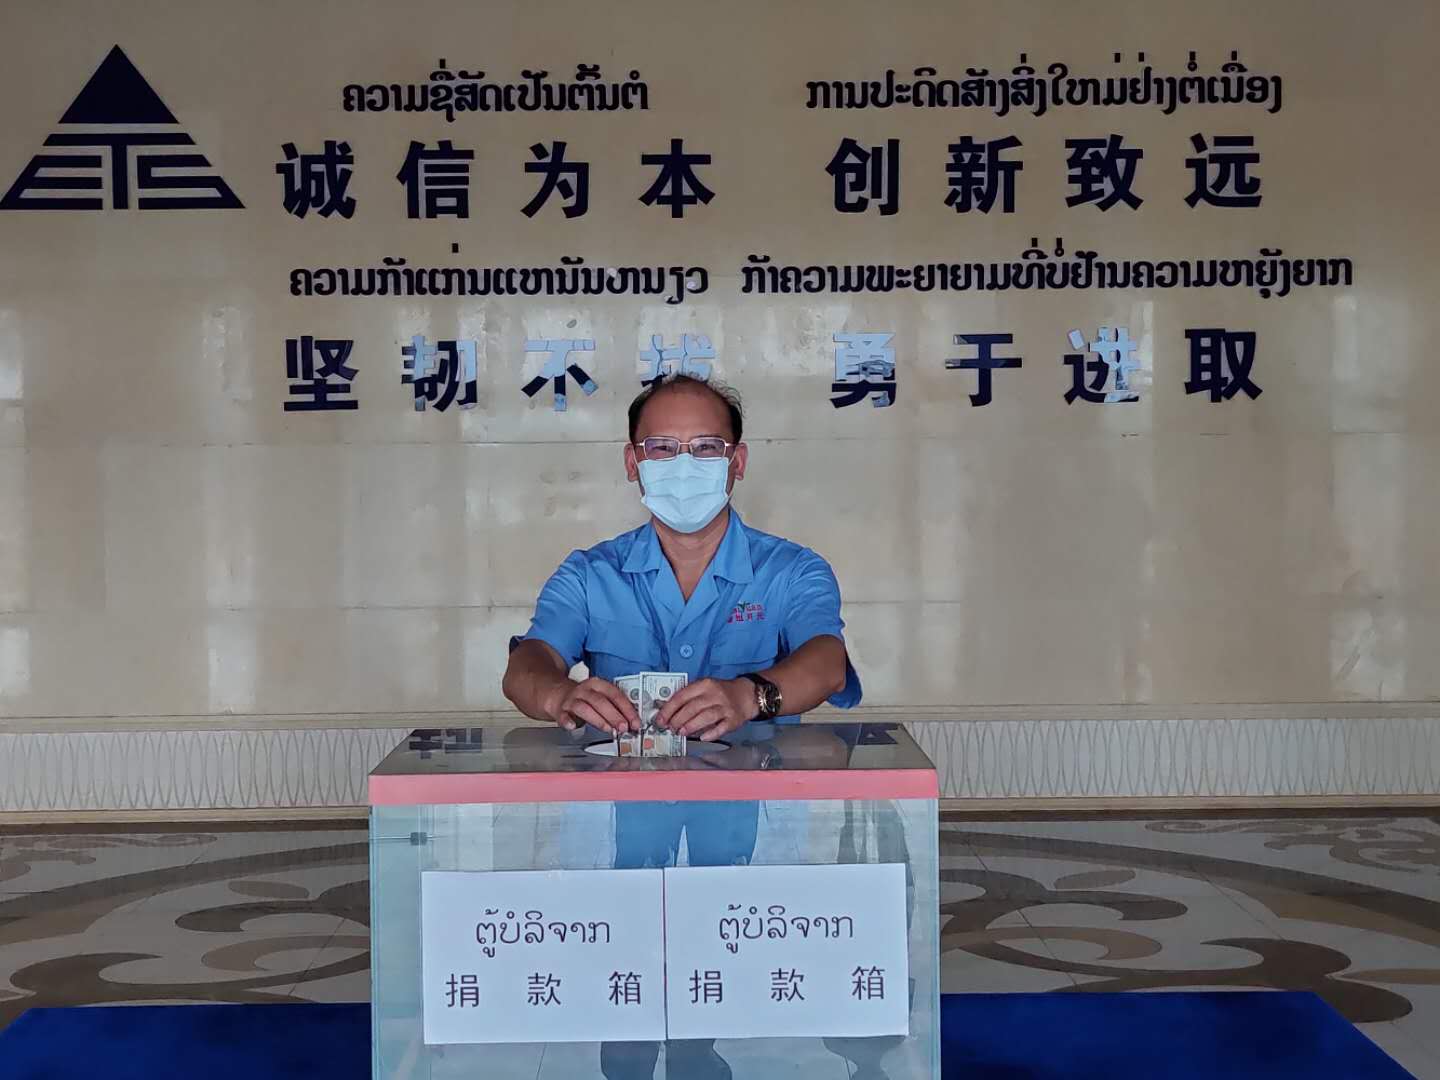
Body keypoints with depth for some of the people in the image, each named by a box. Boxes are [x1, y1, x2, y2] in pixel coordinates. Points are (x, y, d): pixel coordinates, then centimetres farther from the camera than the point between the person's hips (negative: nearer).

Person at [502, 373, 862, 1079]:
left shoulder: (792, 573, 6)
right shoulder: (591, 577, 11)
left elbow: (825, 664, -13)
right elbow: (526, 668, -5)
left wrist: (747, 695, -38)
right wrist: (563, 695, -32)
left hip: (747, 810, 0)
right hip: (618, 802, 0)